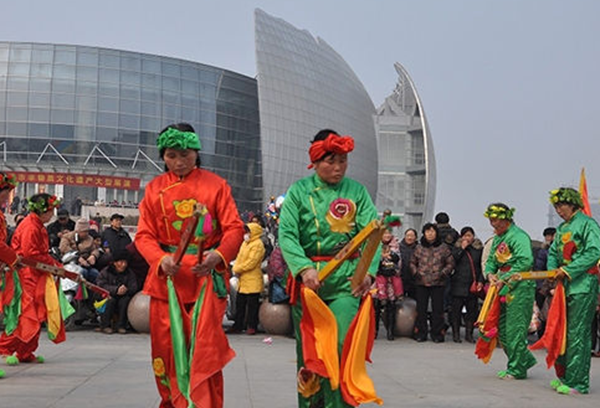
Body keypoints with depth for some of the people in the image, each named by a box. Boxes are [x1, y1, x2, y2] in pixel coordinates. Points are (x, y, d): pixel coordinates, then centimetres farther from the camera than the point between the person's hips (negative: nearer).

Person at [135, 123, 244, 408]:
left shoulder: (215, 184, 3)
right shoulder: (155, 188, 9)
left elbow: (234, 228, -2)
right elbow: (144, 234, 3)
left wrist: (218, 255, -22)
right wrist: (161, 259, -17)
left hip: (207, 275, -2)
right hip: (166, 277, 2)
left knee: (206, 345, -7)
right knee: (167, 344, 5)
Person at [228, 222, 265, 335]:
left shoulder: (258, 244, -12)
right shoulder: (245, 243, 16)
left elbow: (251, 262, -19)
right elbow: (239, 257, 16)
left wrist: (238, 269, -13)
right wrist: (235, 268, -2)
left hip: (252, 280, -9)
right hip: (242, 279, 9)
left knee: (252, 305, -2)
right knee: (239, 303, 12)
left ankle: (252, 327, 4)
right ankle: (238, 325, 20)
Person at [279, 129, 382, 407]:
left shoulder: (357, 191, 6)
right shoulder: (299, 191, 4)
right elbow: (286, 235, -5)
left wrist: (369, 271, -19)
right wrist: (304, 268, -21)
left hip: (346, 279, 0)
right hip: (307, 278, 0)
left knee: (341, 347, -10)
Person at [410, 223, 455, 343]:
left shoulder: (443, 247, 4)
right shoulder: (419, 248, 9)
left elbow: (450, 263, 5)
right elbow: (412, 262, 16)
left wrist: (443, 273, -8)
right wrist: (415, 272, 0)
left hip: (438, 283, -2)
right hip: (421, 283, 2)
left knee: (437, 309, 0)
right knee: (421, 309, 4)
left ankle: (437, 333, 8)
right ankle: (421, 333, 12)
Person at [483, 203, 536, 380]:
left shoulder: (518, 236, -12)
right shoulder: (497, 238, 18)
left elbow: (525, 262, -24)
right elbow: (491, 260, 24)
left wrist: (504, 279, -21)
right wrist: (490, 274, 1)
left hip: (519, 289, -9)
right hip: (504, 289, 9)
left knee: (515, 329, -6)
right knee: (503, 329, 11)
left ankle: (517, 369, 3)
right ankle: (525, 359, 25)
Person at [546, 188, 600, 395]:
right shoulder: (562, 228, 19)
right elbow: (553, 252, 24)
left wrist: (568, 270, -18)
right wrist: (553, 270, 3)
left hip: (583, 286, -8)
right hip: (566, 285, 8)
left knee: (577, 335, -8)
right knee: (564, 332, 10)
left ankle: (578, 383, -5)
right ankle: (564, 376, 19)